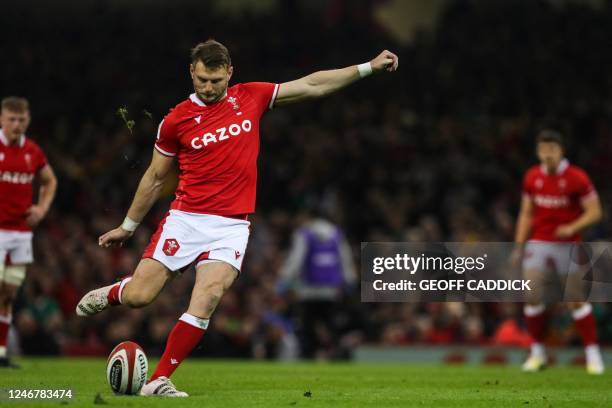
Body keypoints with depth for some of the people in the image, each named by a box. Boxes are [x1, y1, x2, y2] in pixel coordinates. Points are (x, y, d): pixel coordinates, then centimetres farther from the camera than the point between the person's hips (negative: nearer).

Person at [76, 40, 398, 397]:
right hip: (186, 219, -1)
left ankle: (159, 380, -8)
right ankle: (111, 293, 30)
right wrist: (128, 227, 17)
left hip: (232, 226, 1)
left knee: (206, 300, -18)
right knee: (139, 296, -8)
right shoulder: (176, 120, 1)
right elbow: (155, 178, 12)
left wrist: (368, 68, 9)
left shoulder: (251, 97, 5)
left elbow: (313, 86, 11)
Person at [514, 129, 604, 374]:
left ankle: (593, 353, 5)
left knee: (576, 300, -3)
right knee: (533, 296, -7)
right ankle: (537, 352, 5)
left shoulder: (577, 178, -9)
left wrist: (572, 228, -22)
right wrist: (518, 246, 8)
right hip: (538, 244, 3)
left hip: (567, 246, -3)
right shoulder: (532, 177, 5)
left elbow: (595, 212, -7)